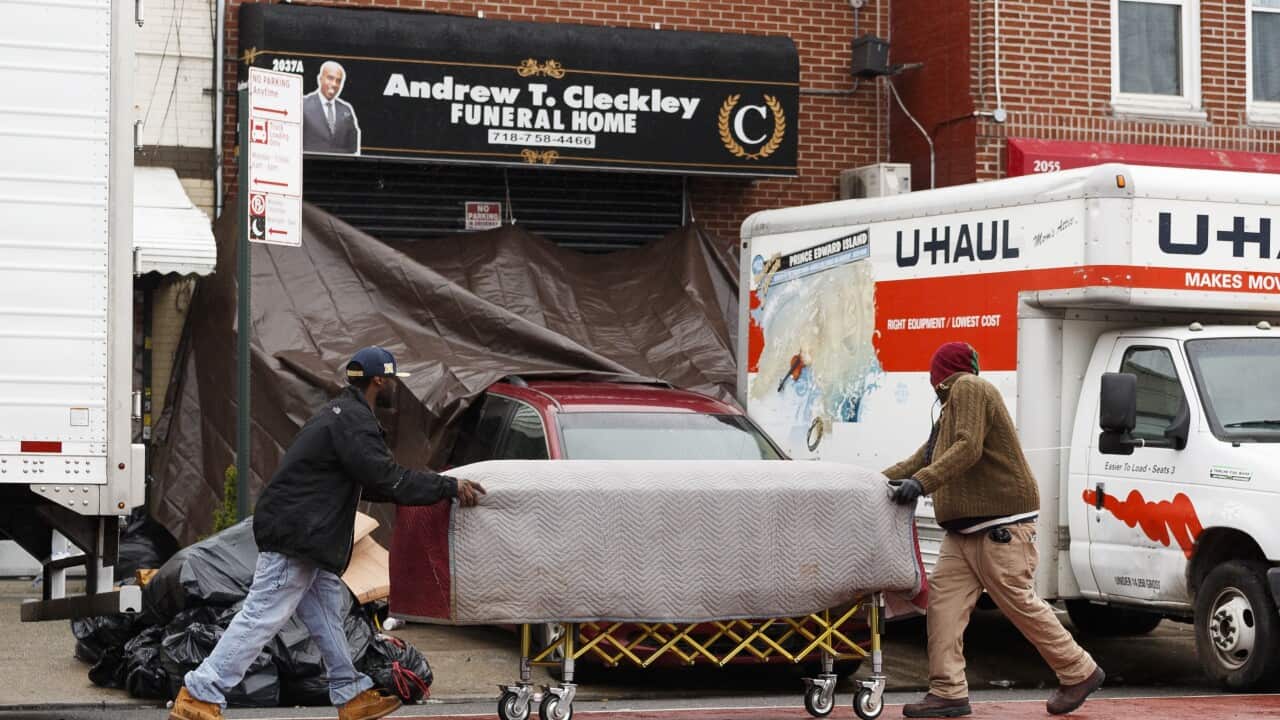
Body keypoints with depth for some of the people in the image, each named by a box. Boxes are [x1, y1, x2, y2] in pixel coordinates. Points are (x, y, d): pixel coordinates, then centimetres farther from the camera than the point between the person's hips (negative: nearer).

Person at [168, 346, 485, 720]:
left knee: (327, 615, 13)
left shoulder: (343, 412, 19)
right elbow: (388, 480, -21)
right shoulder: (353, 420, -15)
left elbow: (370, 483, 22)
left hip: (305, 533, 11)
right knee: (262, 616, -10)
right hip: (294, 534, -11)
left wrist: (436, 485, 17)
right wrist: (449, 486, -15)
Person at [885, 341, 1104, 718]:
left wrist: (920, 482, -29)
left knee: (1020, 603, -5)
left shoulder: (969, 389, -9)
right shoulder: (952, 406, 24)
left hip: (1002, 525, -10)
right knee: (943, 596, -3)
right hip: (965, 529, 10)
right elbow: (925, 457, 21)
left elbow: (968, 449, -22)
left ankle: (1080, 673, 10)